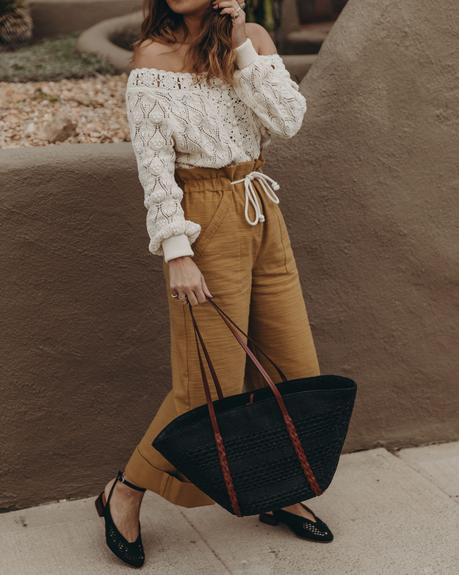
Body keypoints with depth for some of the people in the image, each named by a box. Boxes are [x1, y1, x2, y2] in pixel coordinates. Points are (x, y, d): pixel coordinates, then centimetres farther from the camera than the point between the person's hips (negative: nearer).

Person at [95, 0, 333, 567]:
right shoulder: (153, 55, -8)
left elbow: (288, 120, -7)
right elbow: (154, 164, -12)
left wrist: (242, 46, -11)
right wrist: (176, 254, -18)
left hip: (262, 214, 6)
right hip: (205, 223, -6)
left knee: (295, 368, 10)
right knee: (210, 385, -4)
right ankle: (123, 495, 16)